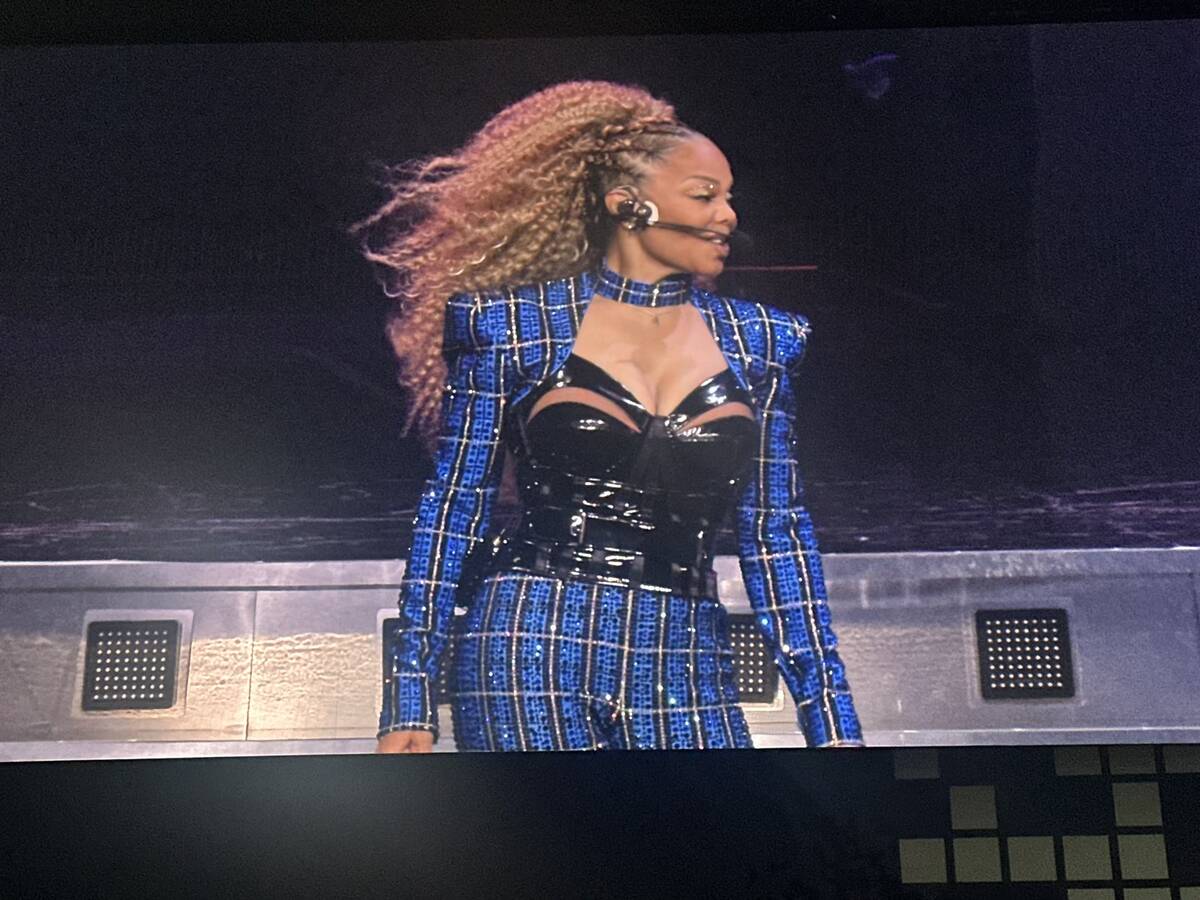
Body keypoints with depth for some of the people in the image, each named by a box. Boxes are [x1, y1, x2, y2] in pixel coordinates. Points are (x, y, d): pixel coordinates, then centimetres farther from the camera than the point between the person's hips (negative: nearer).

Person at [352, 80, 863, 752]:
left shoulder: (757, 342, 9)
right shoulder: (517, 324, 0)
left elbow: (777, 536, 10)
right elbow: (453, 508, 2)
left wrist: (832, 720, 7)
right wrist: (410, 701, 0)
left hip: (684, 669, 3)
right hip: (532, 661, -3)